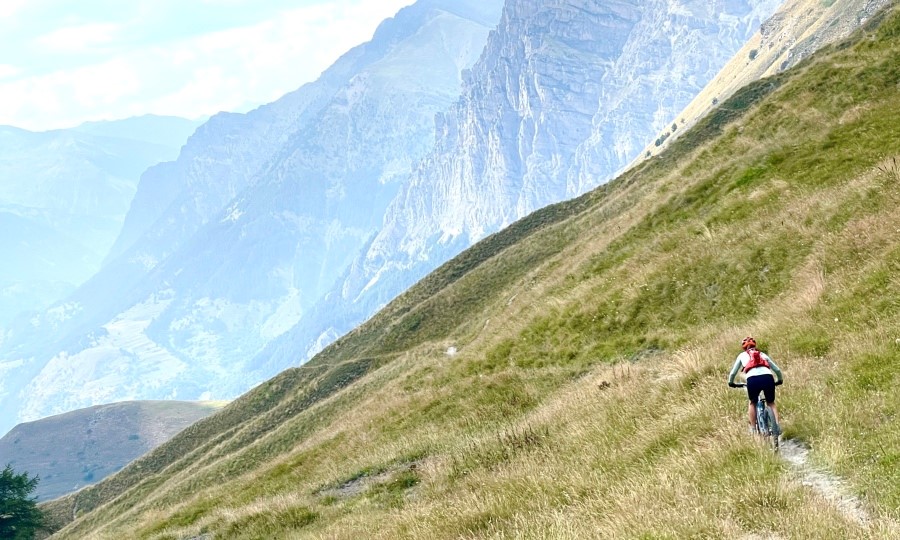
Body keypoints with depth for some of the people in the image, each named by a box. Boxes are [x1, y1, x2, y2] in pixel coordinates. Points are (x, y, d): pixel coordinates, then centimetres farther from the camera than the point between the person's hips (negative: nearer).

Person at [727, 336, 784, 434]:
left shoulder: (742, 355, 28)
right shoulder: (762, 354, 33)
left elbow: (733, 372, 33)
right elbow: (777, 370, 35)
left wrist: (731, 382, 51)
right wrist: (780, 380, 53)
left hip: (753, 379, -1)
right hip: (768, 377, 1)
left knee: (753, 403, 24)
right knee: (771, 403, 23)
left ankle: (753, 429, 18)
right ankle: (777, 425, 6)